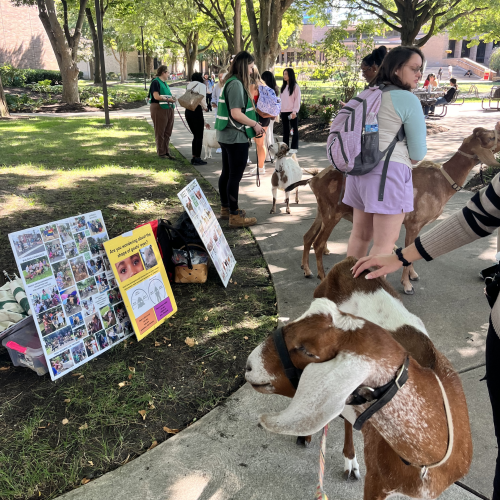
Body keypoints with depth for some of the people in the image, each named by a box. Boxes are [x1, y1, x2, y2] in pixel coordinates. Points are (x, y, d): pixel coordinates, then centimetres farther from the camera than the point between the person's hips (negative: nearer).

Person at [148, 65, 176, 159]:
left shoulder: (164, 83, 18)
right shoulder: (155, 82, -10)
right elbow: (156, 96, -19)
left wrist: (171, 98, 5)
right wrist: (168, 99, -17)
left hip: (168, 109, 9)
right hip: (159, 109, -9)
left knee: (167, 132, 11)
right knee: (160, 132, 1)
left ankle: (166, 151, 19)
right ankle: (161, 153, 7)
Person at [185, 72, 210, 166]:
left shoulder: (189, 86, 25)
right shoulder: (202, 85, 2)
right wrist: (205, 107, 6)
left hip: (188, 111, 7)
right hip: (196, 110, -7)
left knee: (195, 135, 18)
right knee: (199, 136, 3)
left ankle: (194, 158, 21)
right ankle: (197, 159, 5)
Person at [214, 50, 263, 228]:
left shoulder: (230, 82, 14)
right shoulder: (236, 84, -17)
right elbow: (236, 114, -23)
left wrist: (253, 123, 11)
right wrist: (255, 124, -12)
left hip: (226, 136, 10)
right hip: (236, 137, -10)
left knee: (227, 173, 16)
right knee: (235, 176, -4)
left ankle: (225, 208, 28)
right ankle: (235, 216, 2)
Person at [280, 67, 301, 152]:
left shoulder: (295, 86, -2)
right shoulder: (283, 87, 16)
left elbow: (297, 100, -7)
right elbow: (281, 99, 15)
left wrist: (294, 111, -16)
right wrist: (280, 110, 8)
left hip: (292, 112, -6)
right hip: (284, 111, 6)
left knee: (294, 129, 0)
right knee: (285, 130, 8)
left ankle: (294, 147, 3)